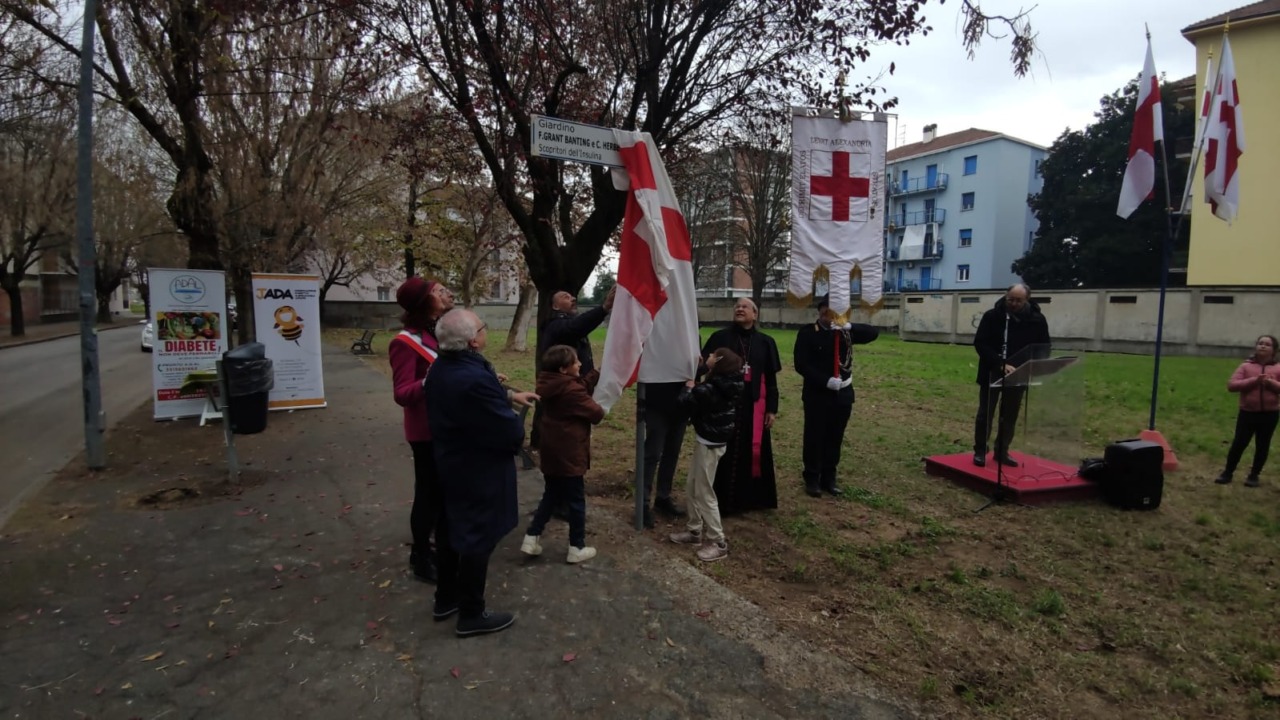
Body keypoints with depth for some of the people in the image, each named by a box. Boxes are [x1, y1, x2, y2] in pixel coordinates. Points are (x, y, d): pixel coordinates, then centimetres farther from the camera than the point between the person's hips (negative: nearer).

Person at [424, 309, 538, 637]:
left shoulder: (441, 367, -1)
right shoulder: (474, 379, -33)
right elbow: (511, 432, -27)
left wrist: (509, 395, 10)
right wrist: (519, 427, -5)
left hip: (450, 464, 10)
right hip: (478, 472, -10)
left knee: (451, 530, 21)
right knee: (478, 539, 6)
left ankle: (446, 599, 39)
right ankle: (471, 615, 22)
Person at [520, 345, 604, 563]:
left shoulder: (548, 385, 4)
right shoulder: (572, 390, -21)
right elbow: (597, 414, -15)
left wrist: (594, 380, 4)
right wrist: (599, 407, 5)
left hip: (550, 453, 8)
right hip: (569, 455, -8)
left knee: (551, 496, 20)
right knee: (576, 501, 5)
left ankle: (531, 538, 19)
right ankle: (577, 548, 14)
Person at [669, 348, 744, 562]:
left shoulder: (711, 389, -27)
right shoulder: (725, 384, 0)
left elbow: (686, 401, -17)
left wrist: (689, 384, -2)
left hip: (709, 444, -9)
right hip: (708, 441, 9)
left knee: (704, 493, 0)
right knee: (692, 487, 19)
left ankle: (718, 542, 9)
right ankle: (695, 531, 30)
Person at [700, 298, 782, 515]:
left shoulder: (766, 342, 6)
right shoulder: (719, 337, 1)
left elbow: (771, 379, 6)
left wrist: (772, 409, 3)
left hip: (754, 406, 2)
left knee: (753, 451, 7)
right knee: (725, 453, 2)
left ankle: (751, 497, 23)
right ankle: (723, 499, 14)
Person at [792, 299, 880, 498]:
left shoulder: (845, 331, 5)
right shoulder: (807, 333, -7)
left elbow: (873, 333, -3)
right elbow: (801, 365, -12)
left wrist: (848, 326, -18)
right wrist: (826, 381, -20)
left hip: (842, 394, 4)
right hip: (817, 394, -4)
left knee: (835, 438, 11)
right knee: (814, 438, 3)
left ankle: (829, 478, 22)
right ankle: (812, 479, 14)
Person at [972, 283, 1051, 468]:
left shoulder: (1037, 320, -2)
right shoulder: (992, 316, -9)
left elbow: (1043, 349, 4)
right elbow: (980, 343, -14)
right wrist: (1001, 364, -26)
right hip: (992, 373, -2)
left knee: (1010, 416, 10)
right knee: (985, 413, 3)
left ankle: (1002, 452, 22)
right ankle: (980, 451, 13)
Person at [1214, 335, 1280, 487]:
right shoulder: (1246, 366, 0)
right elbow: (1231, 385, -10)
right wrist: (1254, 380, -20)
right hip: (1247, 412, -1)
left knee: (1262, 446, 9)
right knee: (1239, 443, 1)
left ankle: (1254, 475, 21)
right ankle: (1227, 473, 13)